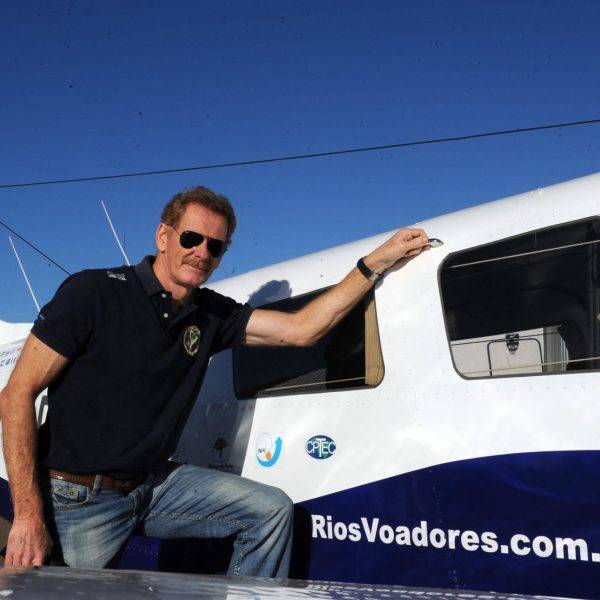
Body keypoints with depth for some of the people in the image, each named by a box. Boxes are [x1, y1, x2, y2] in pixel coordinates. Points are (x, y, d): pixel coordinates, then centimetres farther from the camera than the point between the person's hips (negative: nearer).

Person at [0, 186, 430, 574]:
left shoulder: (212, 315, 3)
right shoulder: (92, 293, -13)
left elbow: (300, 329, 3)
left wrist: (377, 262, 0)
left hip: (156, 485, 5)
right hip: (78, 497, -5)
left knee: (272, 509, -4)